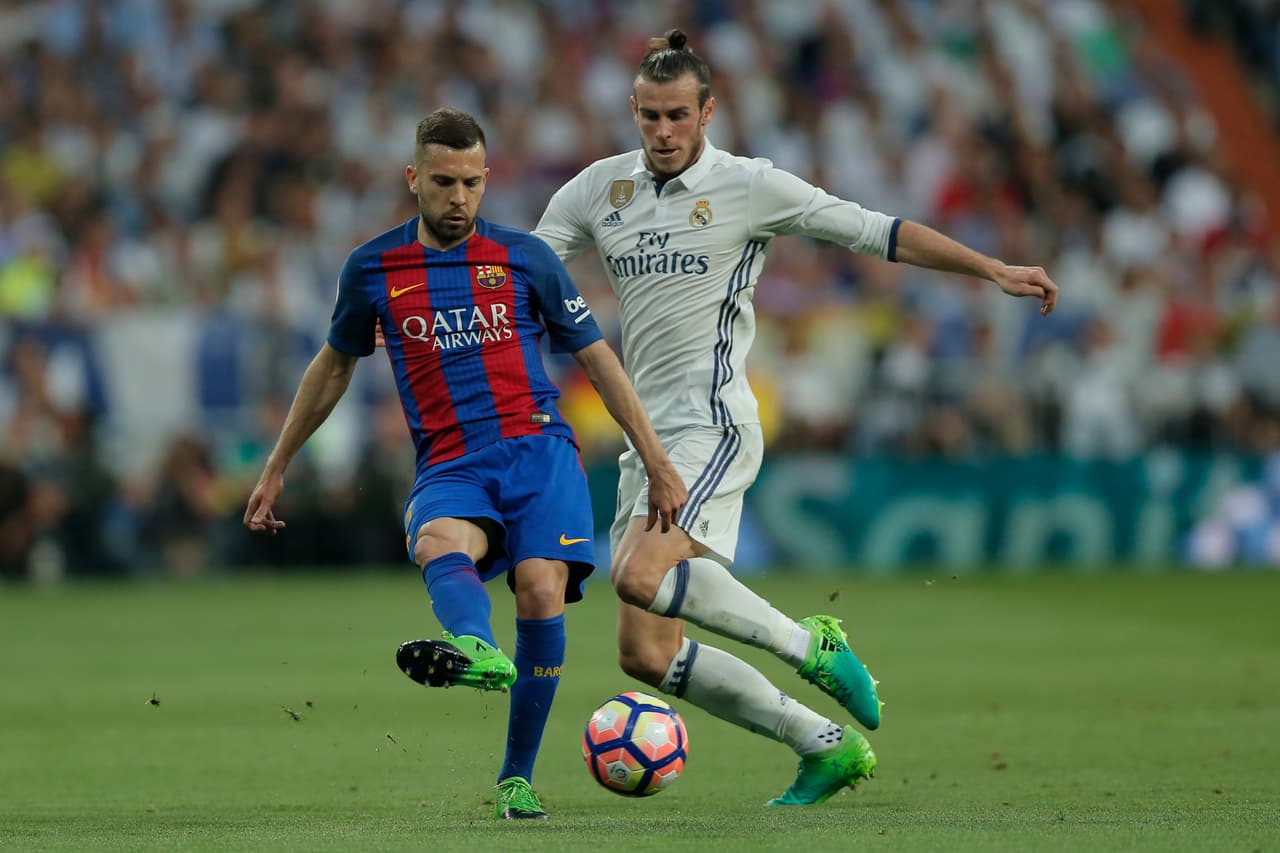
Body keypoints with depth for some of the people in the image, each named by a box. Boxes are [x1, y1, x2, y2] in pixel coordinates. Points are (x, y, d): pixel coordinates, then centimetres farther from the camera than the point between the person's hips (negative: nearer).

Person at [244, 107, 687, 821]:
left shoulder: (524, 257, 8)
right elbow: (336, 364, 26)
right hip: (450, 465, 1)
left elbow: (596, 356, 14)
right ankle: (476, 651, -67)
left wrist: (658, 462, 11)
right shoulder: (373, 269, 11)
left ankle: (518, 778, -10)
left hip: (537, 448, -1)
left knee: (541, 589, -23)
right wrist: (277, 467, 30)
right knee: (438, 546, -34)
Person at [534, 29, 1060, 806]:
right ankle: (826, 746, 11)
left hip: (713, 422, -6)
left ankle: (810, 645, -10)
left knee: (641, 575, -30)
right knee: (645, 656, 0)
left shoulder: (749, 186, -3)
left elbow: (877, 232, 0)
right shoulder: (599, 189, 10)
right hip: (648, 434, 6)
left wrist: (995, 270, -4)